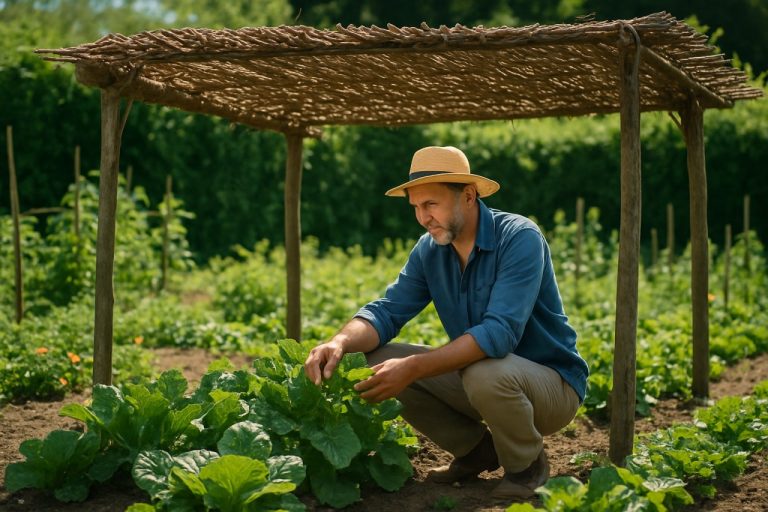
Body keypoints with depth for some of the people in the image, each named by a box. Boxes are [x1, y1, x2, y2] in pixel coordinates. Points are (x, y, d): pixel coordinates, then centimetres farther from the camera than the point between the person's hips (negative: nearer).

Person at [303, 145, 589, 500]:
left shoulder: (520, 238, -23)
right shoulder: (429, 250, -1)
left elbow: (500, 332, -35)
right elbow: (388, 311, -7)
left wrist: (413, 368, -41)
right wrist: (341, 342, -29)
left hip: (551, 382, -6)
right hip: (476, 375, 7)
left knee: (486, 373, -39)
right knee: (377, 360, -8)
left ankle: (527, 465, -6)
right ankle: (476, 449, 8)